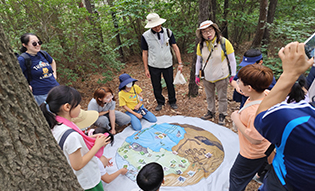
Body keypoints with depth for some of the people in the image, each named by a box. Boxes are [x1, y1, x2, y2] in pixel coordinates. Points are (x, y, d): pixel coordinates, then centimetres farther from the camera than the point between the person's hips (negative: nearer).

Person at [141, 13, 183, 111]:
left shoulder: (168, 32, -3)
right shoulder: (145, 36, -8)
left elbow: (175, 47, -1)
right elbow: (145, 53, -2)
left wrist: (180, 63, -6)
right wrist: (146, 69, -3)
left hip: (168, 64, 1)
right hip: (153, 66, -1)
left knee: (170, 84, 12)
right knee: (156, 86, 11)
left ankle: (172, 102, 34)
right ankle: (160, 102, 34)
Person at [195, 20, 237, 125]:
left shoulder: (224, 42, -16)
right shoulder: (201, 45, -5)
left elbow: (232, 60, -8)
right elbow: (198, 61, 7)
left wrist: (233, 76, -7)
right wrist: (197, 75, 7)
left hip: (221, 77, -3)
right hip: (207, 77, 4)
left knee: (222, 98, 12)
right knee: (209, 96, 20)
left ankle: (222, 115, 31)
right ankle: (211, 112, 40)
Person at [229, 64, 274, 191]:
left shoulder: (257, 112, -41)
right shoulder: (265, 94, -12)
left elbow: (255, 139, -32)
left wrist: (237, 120, -28)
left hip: (252, 155, -9)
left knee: (236, 176, 17)